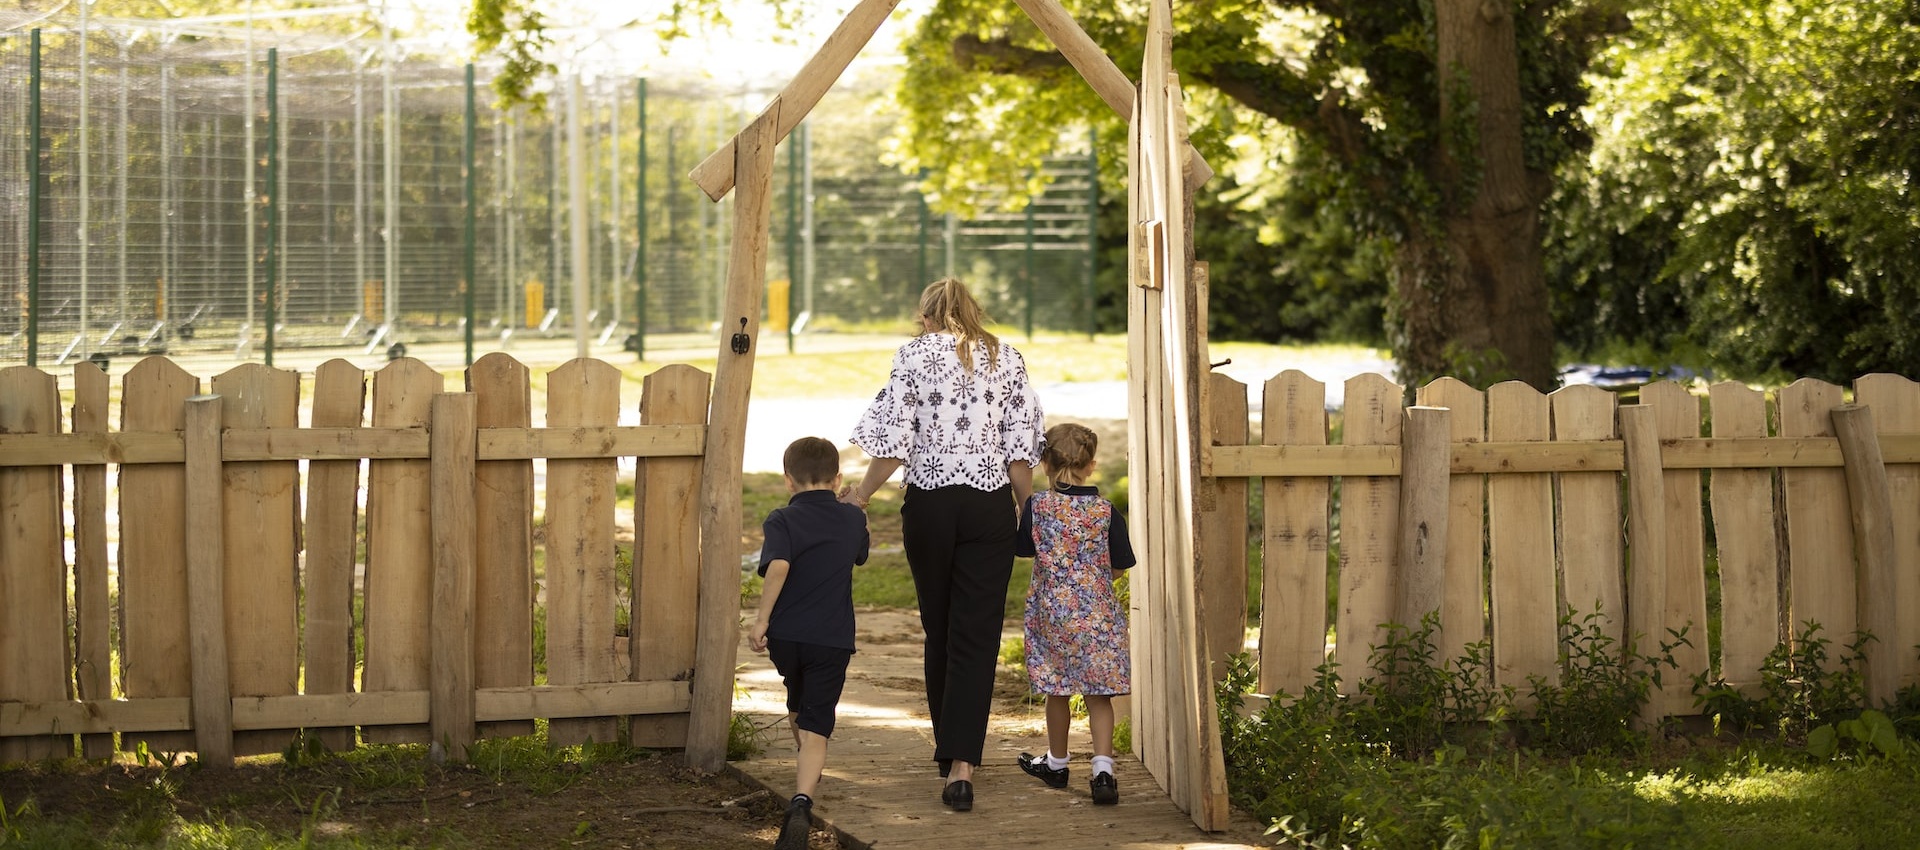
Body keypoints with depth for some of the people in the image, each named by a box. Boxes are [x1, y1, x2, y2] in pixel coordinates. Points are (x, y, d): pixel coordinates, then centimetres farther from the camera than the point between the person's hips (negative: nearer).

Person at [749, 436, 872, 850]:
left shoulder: (782, 520, -6)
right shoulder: (853, 521, 5)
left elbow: (778, 566, -23)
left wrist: (761, 619, -19)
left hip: (785, 636, 0)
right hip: (832, 640, 0)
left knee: (797, 708, 28)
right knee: (816, 729, -5)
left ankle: (805, 767, 52)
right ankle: (801, 802, -27)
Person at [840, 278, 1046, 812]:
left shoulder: (914, 355, 0)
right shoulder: (1006, 358, 4)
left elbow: (894, 443, -5)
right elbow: (1021, 449, 1)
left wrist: (861, 494, 8)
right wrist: (1027, 509, 11)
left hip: (928, 504, 0)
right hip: (990, 505, 0)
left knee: (938, 629, 16)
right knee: (976, 636, -2)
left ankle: (947, 749, 30)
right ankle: (962, 763, -14)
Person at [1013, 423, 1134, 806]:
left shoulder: (1037, 506, -7)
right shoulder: (1106, 512, -6)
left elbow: (1024, 548, 6)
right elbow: (1120, 564, 1)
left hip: (1051, 612, 0)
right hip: (1098, 615, 0)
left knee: (1058, 690, 15)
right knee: (1098, 694, 3)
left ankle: (1057, 763, 31)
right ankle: (1103, 768, -11)